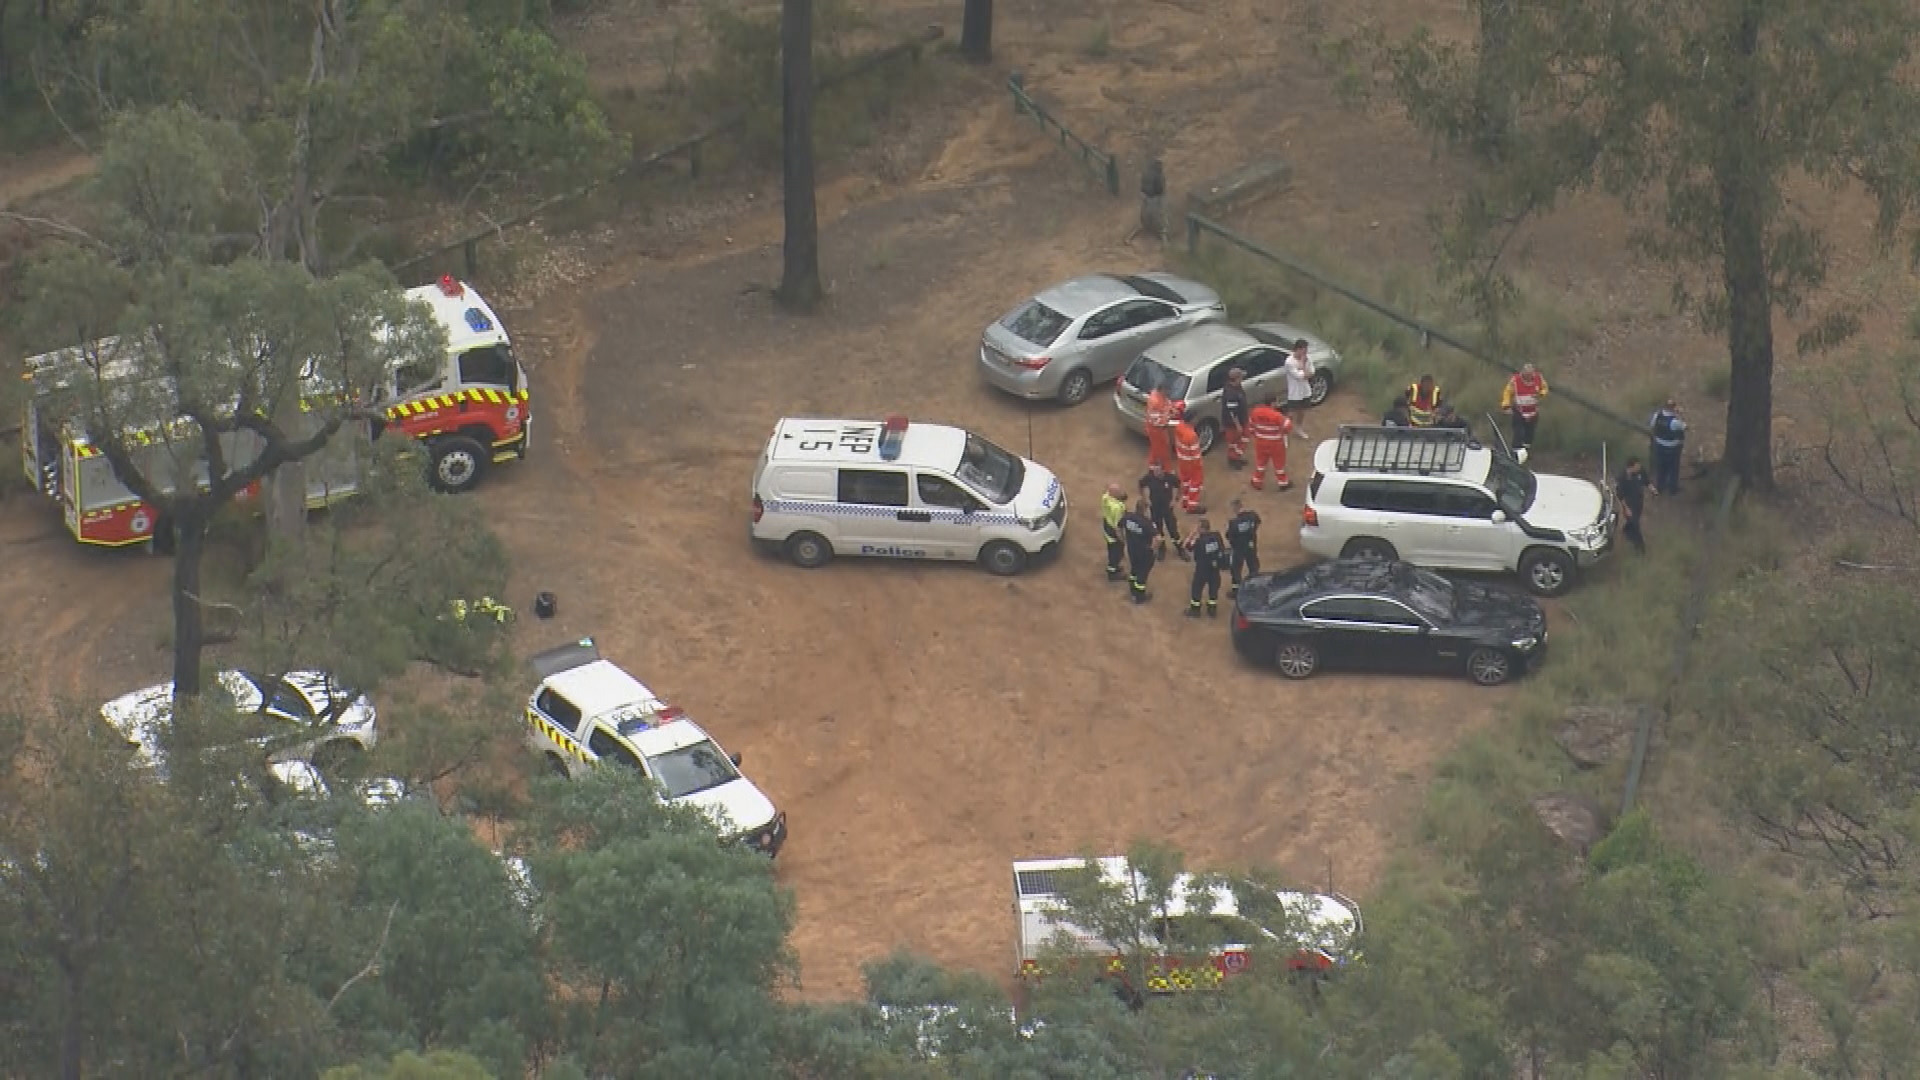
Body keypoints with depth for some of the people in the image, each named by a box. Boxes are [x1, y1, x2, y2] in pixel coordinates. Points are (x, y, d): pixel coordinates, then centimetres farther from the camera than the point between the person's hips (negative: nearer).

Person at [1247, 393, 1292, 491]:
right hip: (1275, 444, -4)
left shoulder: (1255, 412, -11)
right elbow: (1287, 427, -16)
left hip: (1260, 442, 4)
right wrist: (1288, 419, 5)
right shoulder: (1277, 416, -28)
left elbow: (1250, 427, 2)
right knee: (1279, 463, 13)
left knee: (1260, 461, 21)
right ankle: (1283, 483, 27)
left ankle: (1257, 482, 31)